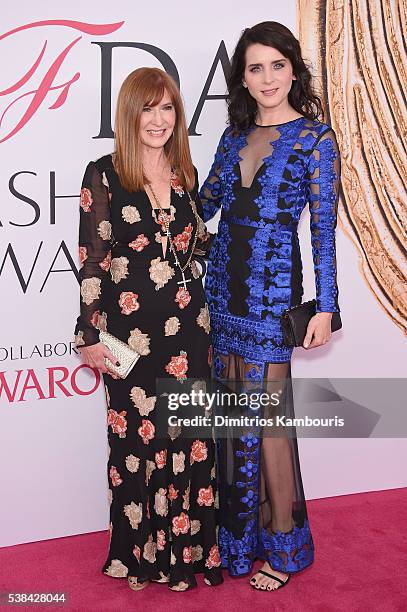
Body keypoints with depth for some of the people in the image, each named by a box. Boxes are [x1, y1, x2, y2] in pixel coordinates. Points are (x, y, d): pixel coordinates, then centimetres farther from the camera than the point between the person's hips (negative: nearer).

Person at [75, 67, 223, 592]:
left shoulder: (186, 175, 9)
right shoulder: (104, 175, -4)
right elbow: (91, 260, -6)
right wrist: (90, 335, -7)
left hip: (187, 326, 4)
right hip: (130, 329, -4)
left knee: (190, 437, 8)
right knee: (137, 437, 6)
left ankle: (187, 547, 26)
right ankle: (140, 553, 25)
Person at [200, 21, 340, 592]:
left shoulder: (316, 139, -3)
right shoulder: (235, 134, 11)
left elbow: (324, 227, -5)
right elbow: (203, 203, 16)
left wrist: (325, 306, -7)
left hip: (273, 288, -5)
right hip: (224, 282, 5)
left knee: (266, 414, -1)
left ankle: (283, 545, 16)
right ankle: (239, 534, 26)